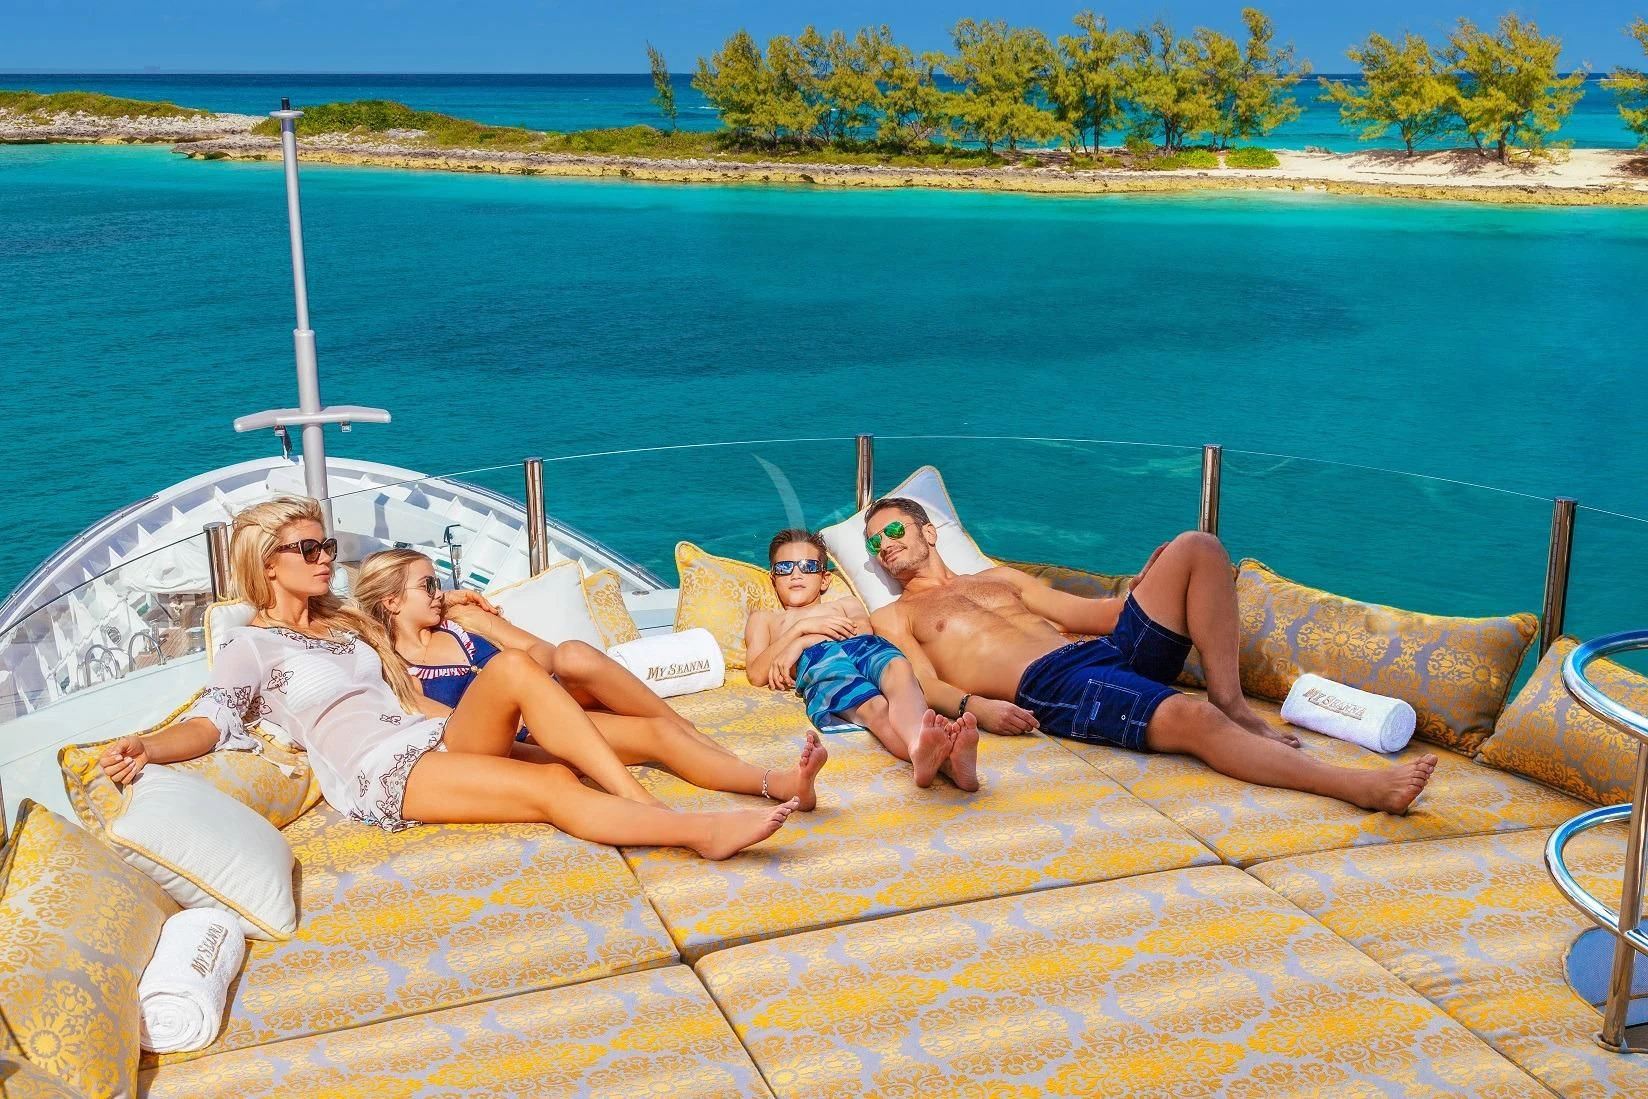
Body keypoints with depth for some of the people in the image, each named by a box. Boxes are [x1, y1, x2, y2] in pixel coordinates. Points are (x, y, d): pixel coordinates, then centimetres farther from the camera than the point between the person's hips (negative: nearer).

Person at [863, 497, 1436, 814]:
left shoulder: (999, 578, 34)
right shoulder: (894, 618, 20)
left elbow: (1097, 613, 28)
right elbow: (925, 686, 0)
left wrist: (1148, 591, 11)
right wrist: (975, 706, -21)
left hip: (1109, 652, 7)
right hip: (1050, 689, -7)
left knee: (1196, 548, -8)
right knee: (1191, 717, -33)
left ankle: (1232, 702, -15)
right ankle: (1358, 785, -44)